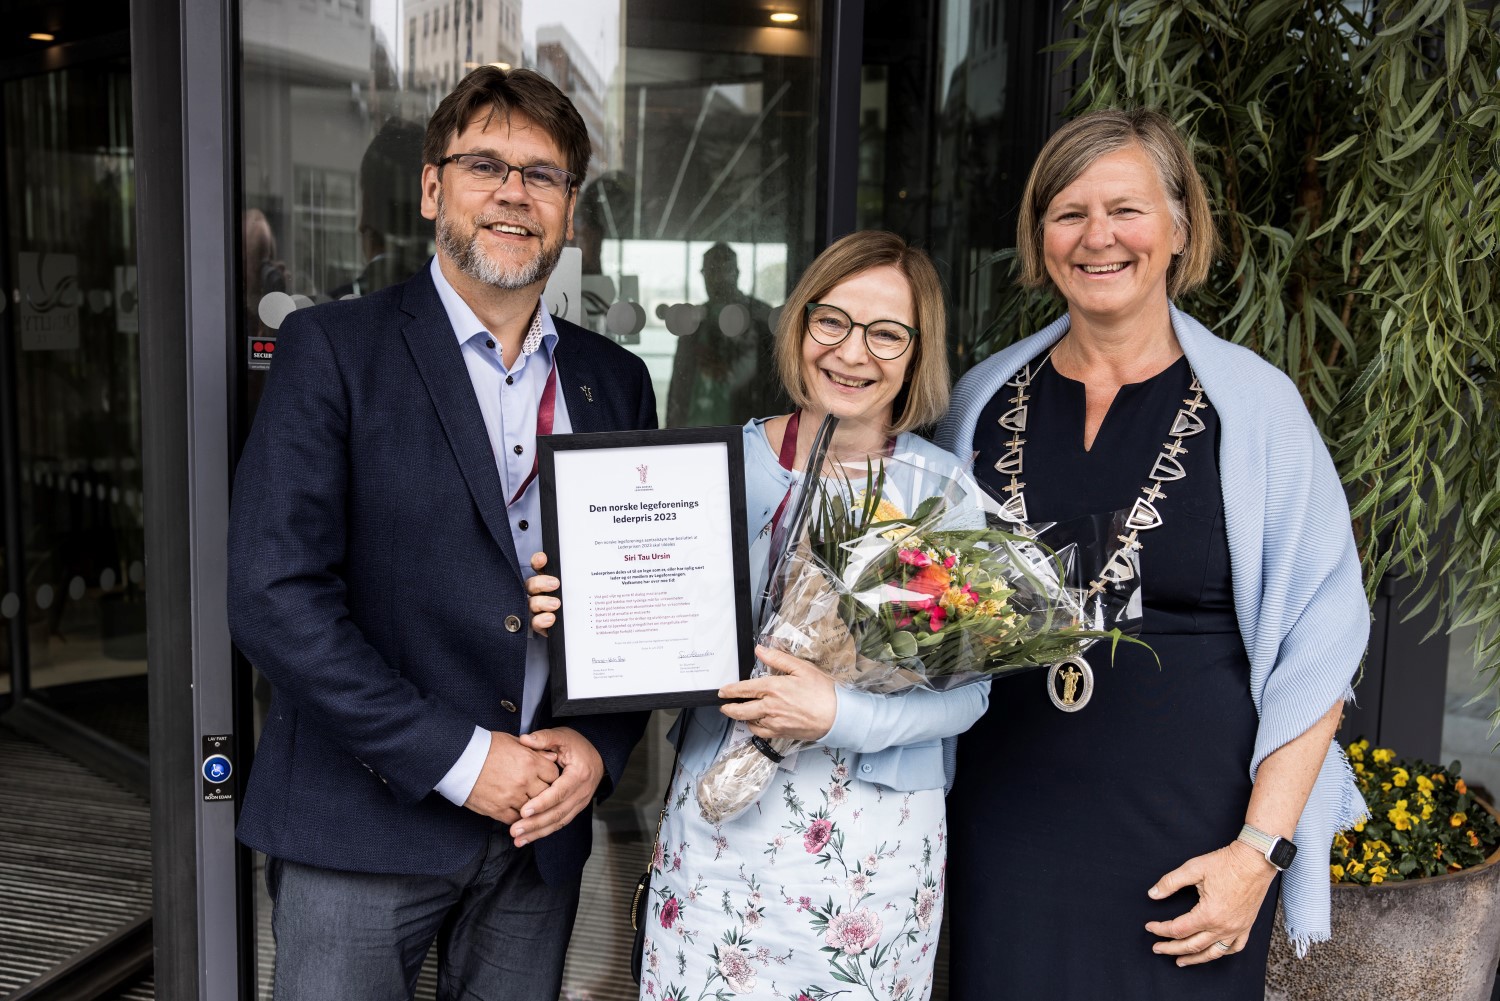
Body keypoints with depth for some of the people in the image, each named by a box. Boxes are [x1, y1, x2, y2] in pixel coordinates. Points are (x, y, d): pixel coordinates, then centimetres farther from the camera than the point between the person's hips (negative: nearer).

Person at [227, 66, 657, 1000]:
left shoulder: (617, 382, 7)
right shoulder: (334, 348, -6)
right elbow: (274, 592, -14)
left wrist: (598, 745, -6)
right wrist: (454, 757, -15)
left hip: (543, 825, 4)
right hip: (362, 828, -3)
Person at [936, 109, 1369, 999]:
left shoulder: (1252, 403, -7)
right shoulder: (984, 397, 3)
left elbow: (1315, 648, -6)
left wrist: (1259, 850, -11)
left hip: (1188, 836, -2)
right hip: (1007, 818, 3)